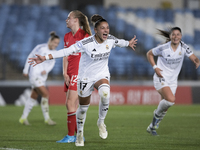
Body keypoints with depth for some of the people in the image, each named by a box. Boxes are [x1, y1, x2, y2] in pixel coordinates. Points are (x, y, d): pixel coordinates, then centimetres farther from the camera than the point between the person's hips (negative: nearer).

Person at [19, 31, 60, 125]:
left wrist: (46, 70, -12)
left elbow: (52, 63, 10)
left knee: (34, 97, 10)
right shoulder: (41, 48, -12)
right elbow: (30, 57, -3)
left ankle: (23, 118, 19)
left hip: (43, 77, 7)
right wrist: (26, 70, 3)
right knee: (45, 94, -16)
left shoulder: (53, 52, 7)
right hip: (35, 74, -7)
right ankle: (47, 118, -12)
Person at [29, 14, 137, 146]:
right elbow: (67, 51, -25)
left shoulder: (110, 39, -10)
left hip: (102, 75, 2)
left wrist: (128, 43, 37)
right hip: (86, 77, -2)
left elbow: (119, 42, 16)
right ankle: (80, 134, 37)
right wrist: (45, 58, -32)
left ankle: (101, 122, -5)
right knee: (83, 107, 11)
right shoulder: (86, 43, -24)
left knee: (105, 95, -31)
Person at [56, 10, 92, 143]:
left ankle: (71, 136, -8)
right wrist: (65, 74, 3)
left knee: (71, 104, -12)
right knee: (71, 106, 7)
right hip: (70, 74, 8)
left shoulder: (84, 35, -7)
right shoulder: (67, 37, 14)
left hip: (80, 73, -8)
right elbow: (66, 56, 15)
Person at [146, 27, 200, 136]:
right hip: (161, 78, -5)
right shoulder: (163, 48, -15)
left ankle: (152, 127, 27)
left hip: (173, 80, 5)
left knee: (165, 108, 8)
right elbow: (149, 54, 0)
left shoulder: (183, 47, -5)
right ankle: (157, 113, 2)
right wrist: (155, 67, -12)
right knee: (171, 99, -27)